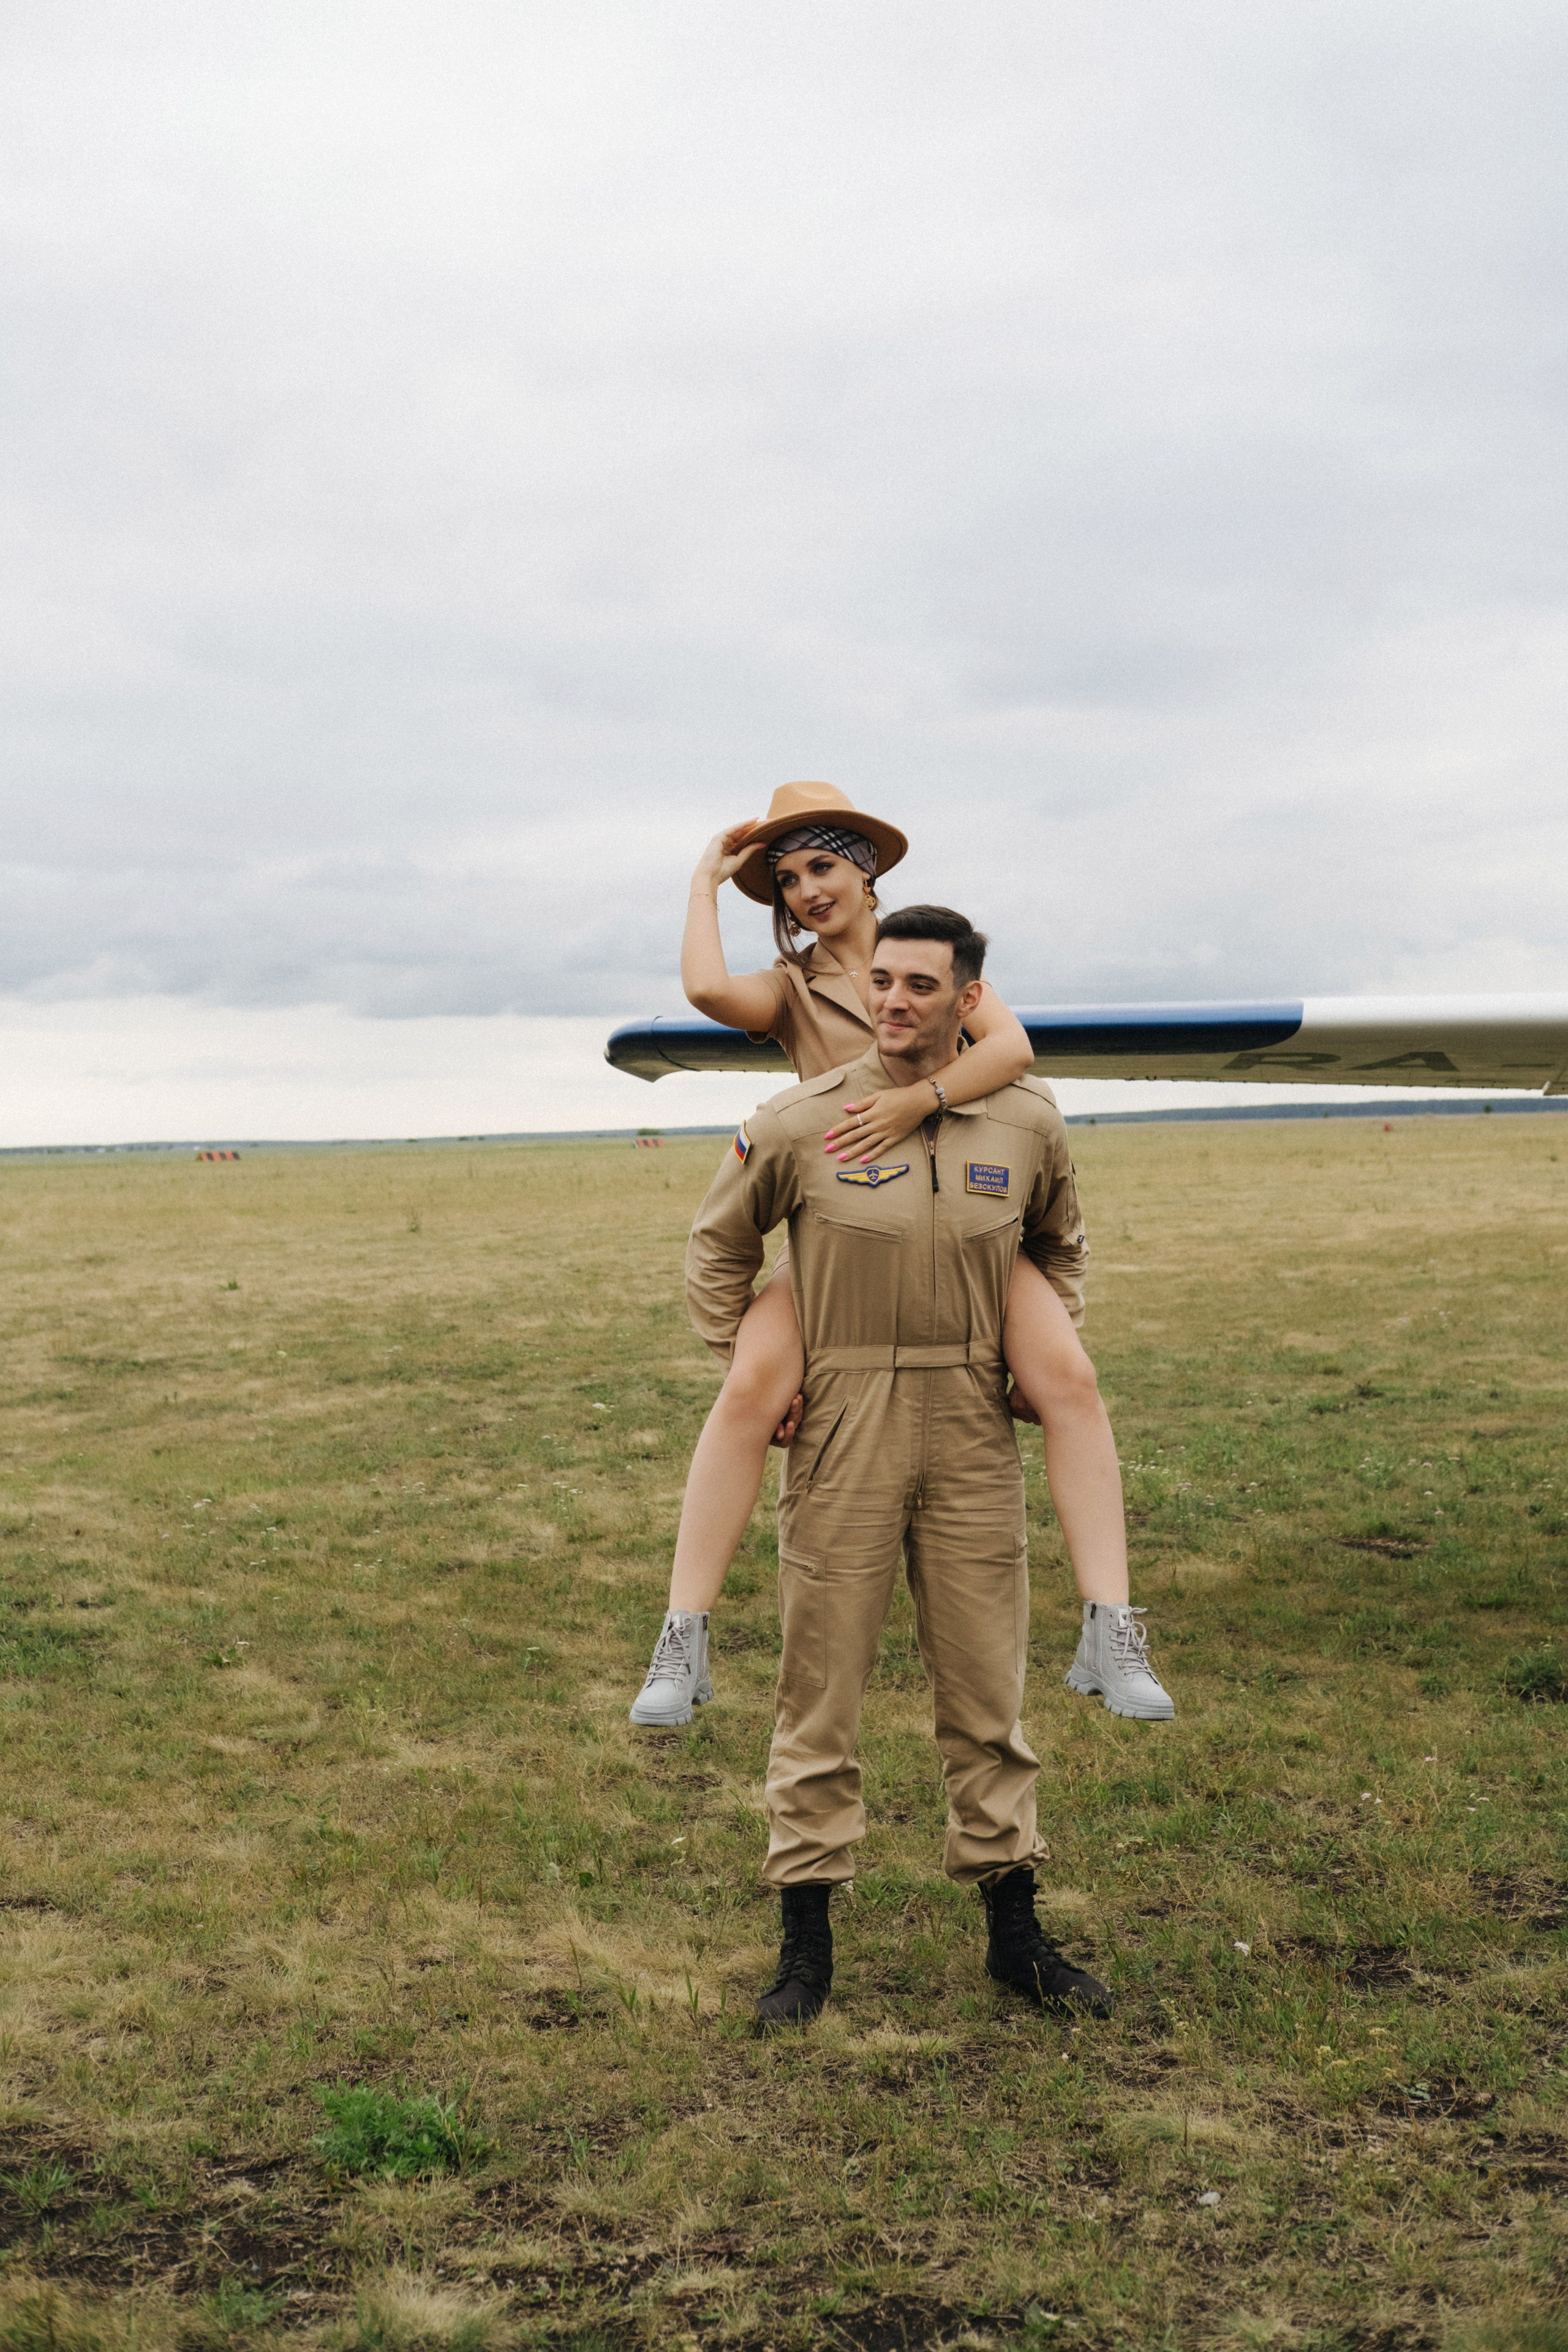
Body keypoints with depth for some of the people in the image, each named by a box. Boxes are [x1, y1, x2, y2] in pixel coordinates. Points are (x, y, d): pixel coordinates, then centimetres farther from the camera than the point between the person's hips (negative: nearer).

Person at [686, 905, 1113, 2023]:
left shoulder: (1028, 1124, 1)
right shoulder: (799, 1123, -6)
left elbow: (1060, 1245, 21)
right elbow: (718, 1250, 9)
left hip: (975, 1430, 2)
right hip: (841, 1428, -2)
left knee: (987, 1685, 10)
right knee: (821, 1686, 4)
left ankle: (1014, 1929, 23)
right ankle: (807, 1938, 16)